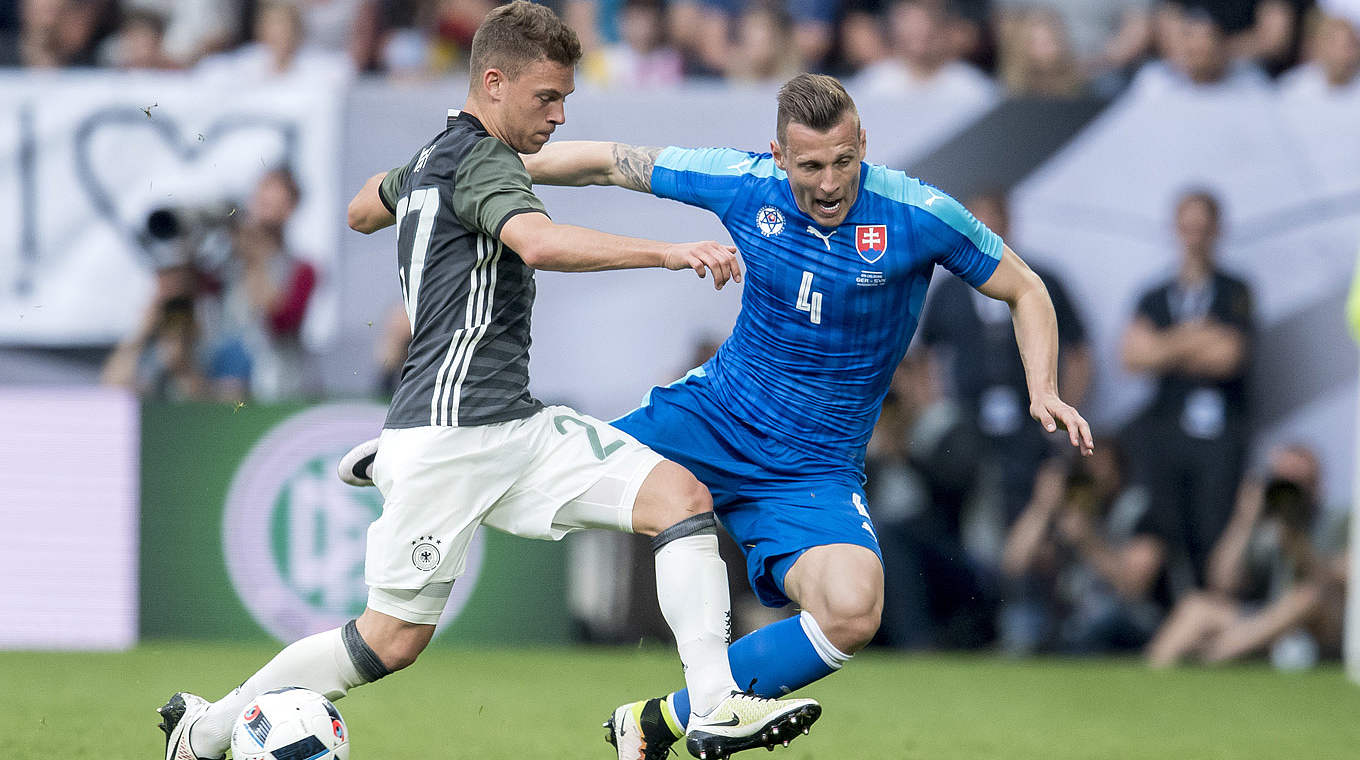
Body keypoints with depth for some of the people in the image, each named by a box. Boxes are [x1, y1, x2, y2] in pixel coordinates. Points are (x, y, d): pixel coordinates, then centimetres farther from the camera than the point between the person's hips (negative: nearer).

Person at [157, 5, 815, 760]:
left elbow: (364, 210, 38)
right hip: (446, 435, -10)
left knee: (680, 492, -8)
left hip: (514, 428, 10)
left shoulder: (433, 158, 17)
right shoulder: (479, 161, -12)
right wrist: (668, 253, -40)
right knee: (392, 637, -3)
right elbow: (539, 243, -34)